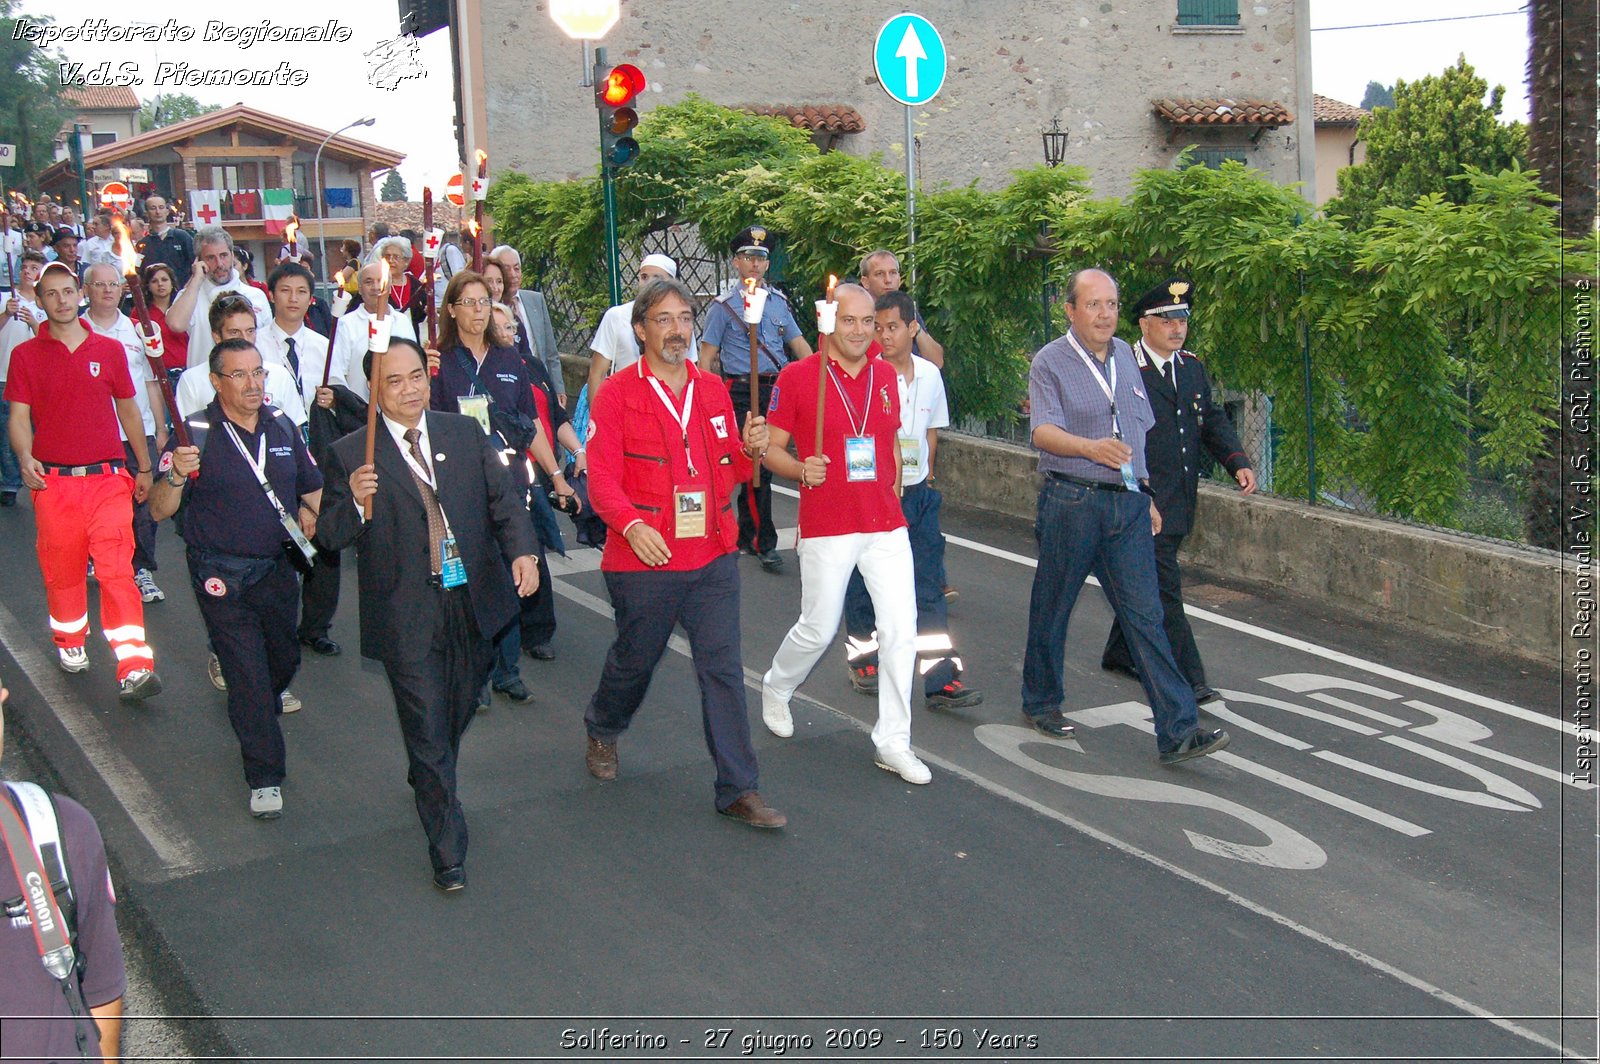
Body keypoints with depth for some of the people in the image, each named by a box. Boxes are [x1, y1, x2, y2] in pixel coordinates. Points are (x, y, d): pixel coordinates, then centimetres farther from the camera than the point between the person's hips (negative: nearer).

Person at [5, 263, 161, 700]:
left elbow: (127, 410, 14)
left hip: (108, 477, -1)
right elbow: (19, 416, 1)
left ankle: (135, 668, -15)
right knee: (61, 570, 11)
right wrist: (25, 458, -19)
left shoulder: (109, 349, 7)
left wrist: (144, 468, 16)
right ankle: (70, 643, 33)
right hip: (52, 481, 1)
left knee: (116, 569, -9)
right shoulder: (25, 355, 4)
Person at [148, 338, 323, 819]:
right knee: (246, 675, -3)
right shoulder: (196, 435, -13)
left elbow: (312, 487, 18)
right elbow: (160, 510, -16)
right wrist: (176, 476, -34)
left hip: (278, 567, 5)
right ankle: (265, 778, 10)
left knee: (284, 658, 21)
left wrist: (315, 514, -2)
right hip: (221, 576, -5)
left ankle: (263, 710, 54)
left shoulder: (282, 426, 3)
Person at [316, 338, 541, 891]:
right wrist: (354, 501, -25)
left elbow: (503, 497, 3)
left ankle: (429, 784, 51)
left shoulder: (466, 433, 6)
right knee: (428, 728, -1)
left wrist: (522, 550, -14)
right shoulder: (350, 454, -3)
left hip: (473, 601, 4)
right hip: (406, 614, -4)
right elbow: (330, 536, -4)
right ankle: (447, 850, 9)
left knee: (459, 712, 21)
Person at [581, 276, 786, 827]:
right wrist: (631, 524, -30)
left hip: (713, 557, 3)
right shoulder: (618, 394, -6)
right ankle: (602, 731, 47)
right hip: (644, 560, -3)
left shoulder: (712, 390, 8)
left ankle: (739, 789, 6)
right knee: (635, 658, 15)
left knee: (723, 668, 0)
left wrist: (751, 449, -8)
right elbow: (602, 477, -12)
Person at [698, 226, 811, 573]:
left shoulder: (779, 302, 14)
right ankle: (765, 543, -2)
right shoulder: (724, 307, 1)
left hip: (778, 389, 4)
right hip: (742, 392, -4)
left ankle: (746, 535, 25)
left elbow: (798, 344, 18)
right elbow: (707, 357, 0)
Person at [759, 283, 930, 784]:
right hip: (826, 530, -4)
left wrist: (893, 489, 11)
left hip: (887, 526, 4)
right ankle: (776, 688, 40)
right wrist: (801, 469, -21)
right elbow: (771, 448, -3)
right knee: (818, 629, 7)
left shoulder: (886, 375, 8)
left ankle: (893, 742, 10)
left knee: (901, 629, -1)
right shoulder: (796, 377, -7)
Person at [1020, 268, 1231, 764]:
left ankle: (1178, 732, -5)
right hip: (1071, 503, -4)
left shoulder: (1124, 356, 13)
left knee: (1145, 615, -1)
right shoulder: (1050, 362, -6)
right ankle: (1041, 702, 30)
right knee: (1051, 609, 9)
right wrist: (1090, 447, -38)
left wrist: (1146, 496, 21)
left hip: (1128, 504, 4)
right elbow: (1044, 432, -20)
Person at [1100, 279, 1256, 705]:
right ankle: (1186, 680, -6)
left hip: (1179, 501, 7)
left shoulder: (1193, 369, 13)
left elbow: (1212, 420, 15)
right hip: (1140, 501, -7)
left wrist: (1237, 461, -1)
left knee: (1144, 581, 18)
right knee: (1163, 588, -8)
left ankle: (1120, 653, 35)